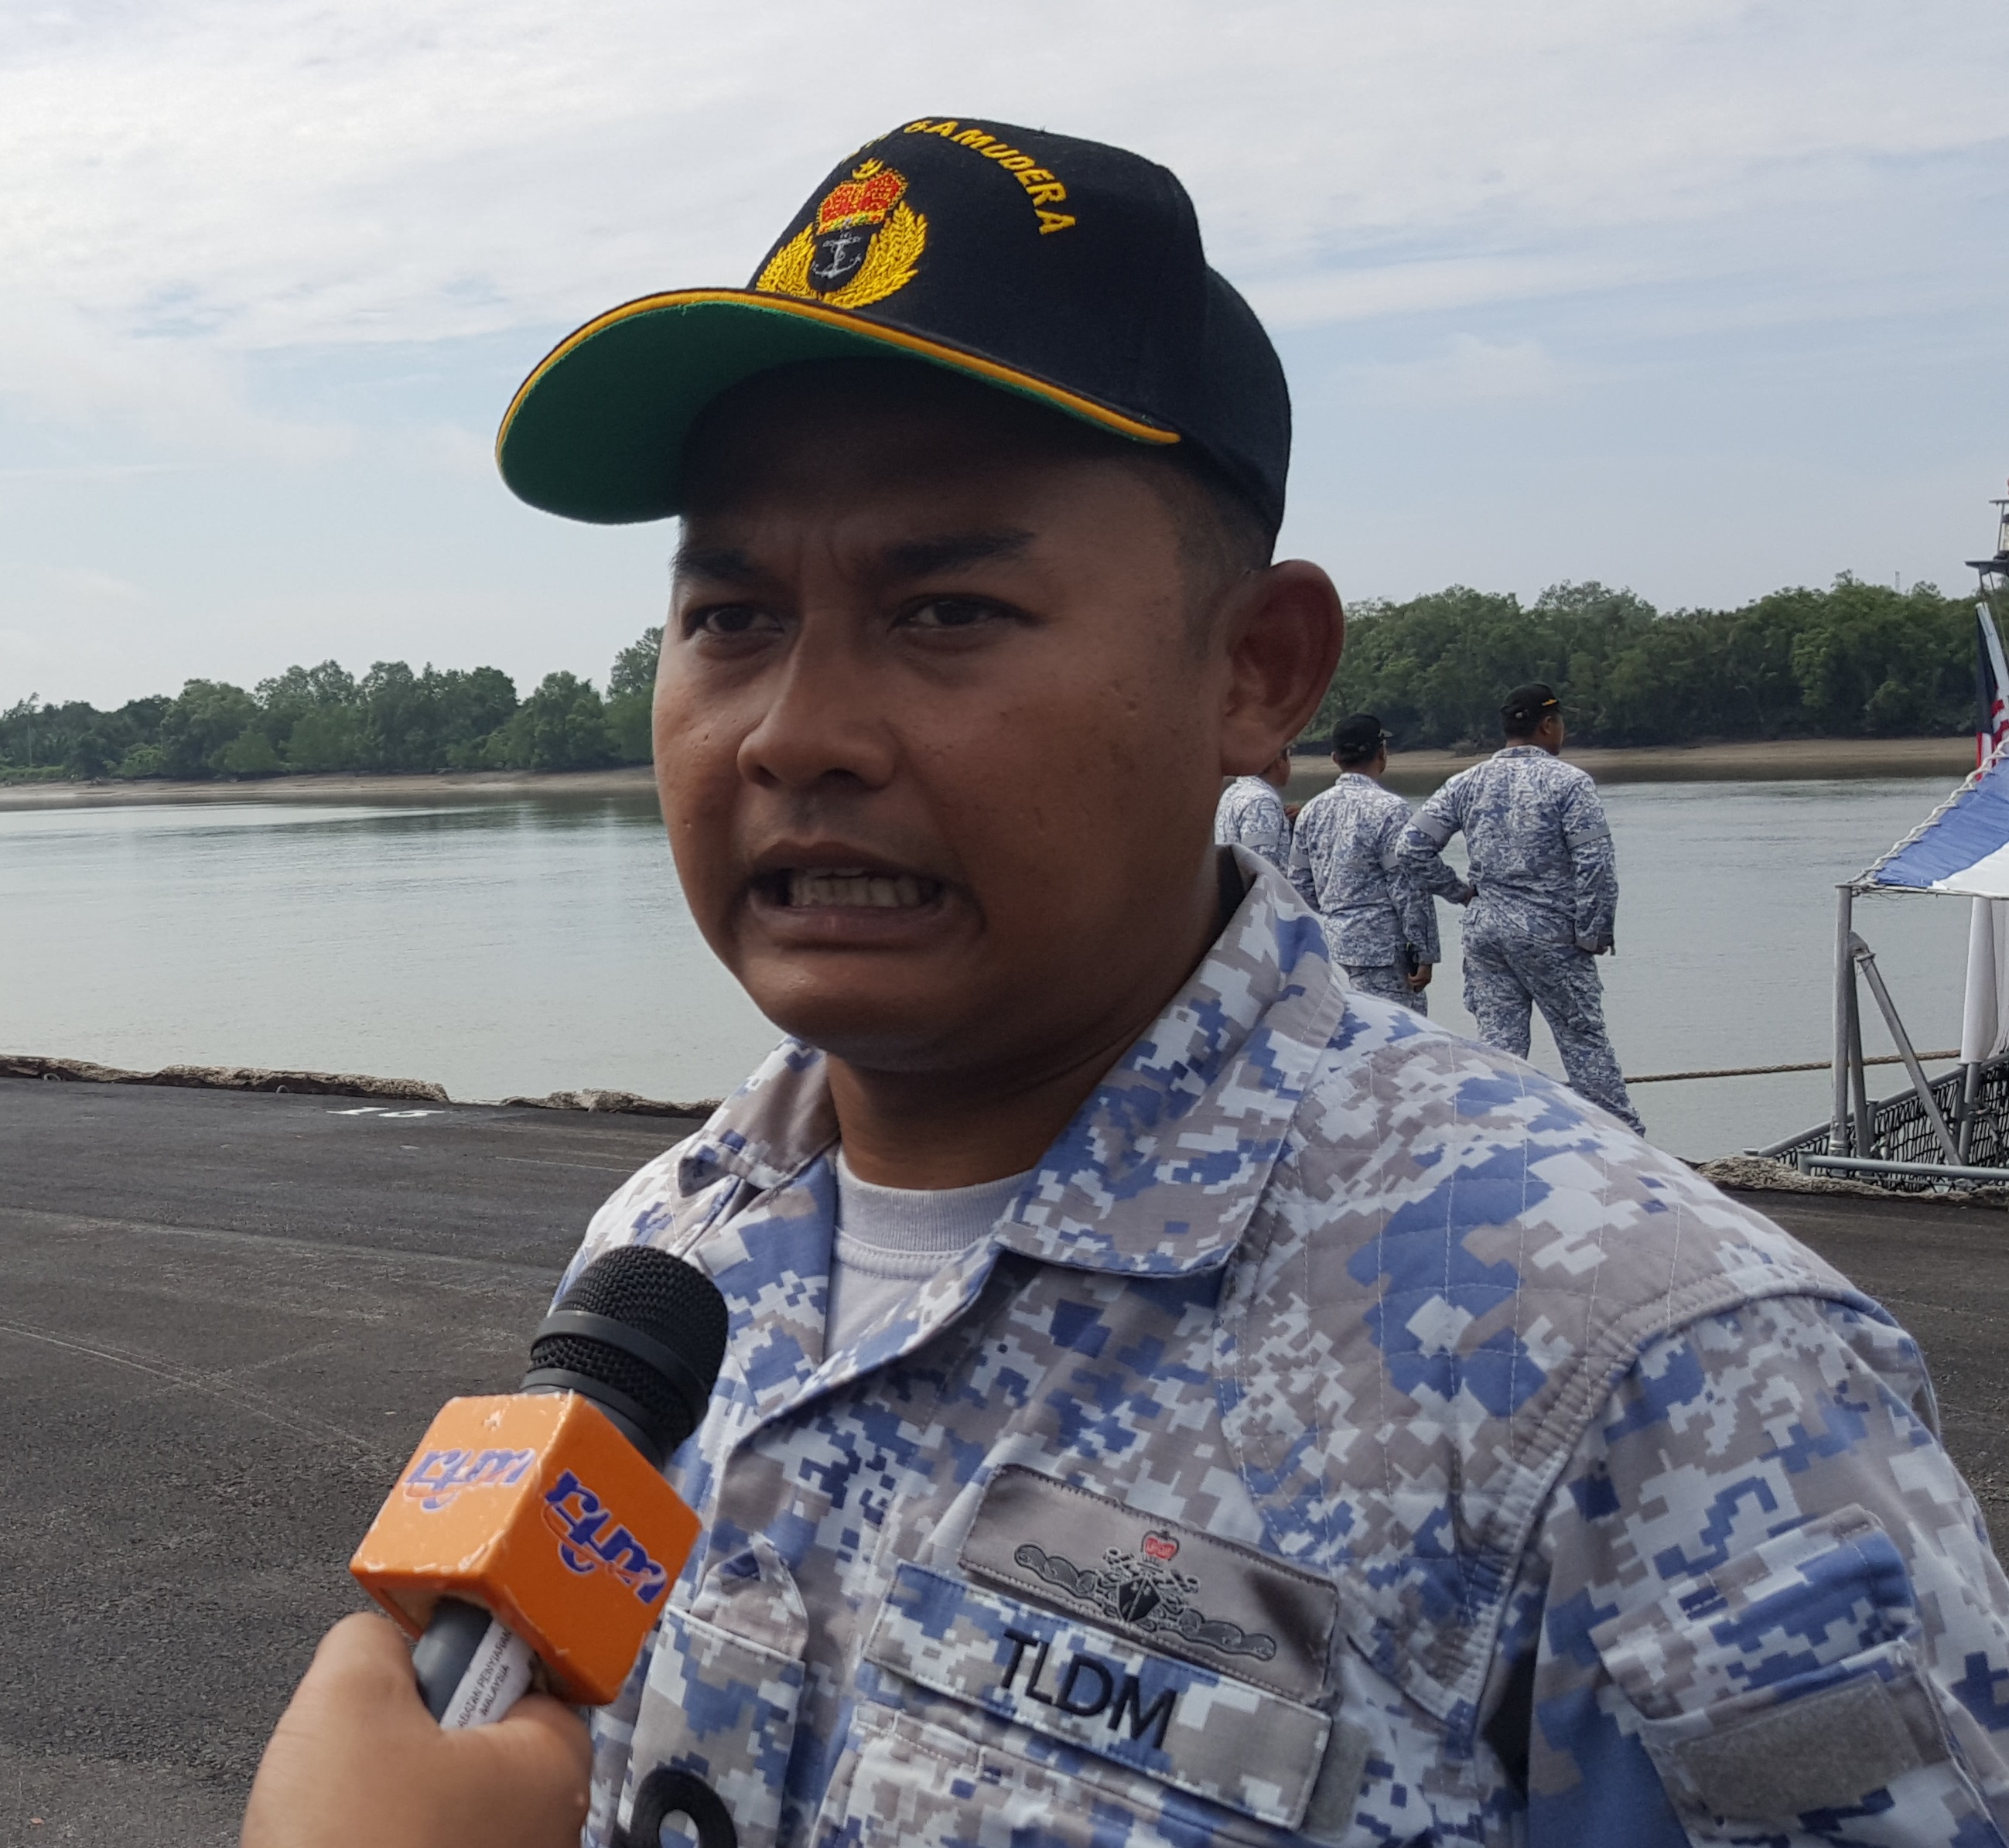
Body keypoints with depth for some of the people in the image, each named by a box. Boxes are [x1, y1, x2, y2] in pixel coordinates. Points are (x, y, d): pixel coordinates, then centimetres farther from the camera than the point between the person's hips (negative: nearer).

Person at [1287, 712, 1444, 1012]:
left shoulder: (1311, 811, 9)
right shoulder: (1388, 810, -11)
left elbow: (1301, 886, 12)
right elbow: (1409, 890, -12)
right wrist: (1425, 953, -8)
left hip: (1330, 945, 7)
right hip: (1381, 951, -7)